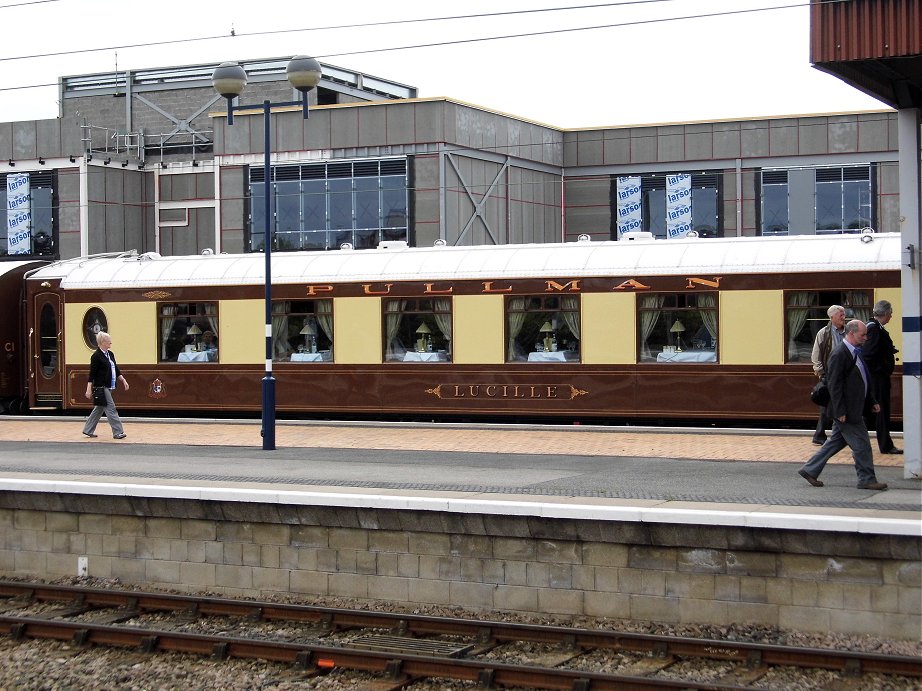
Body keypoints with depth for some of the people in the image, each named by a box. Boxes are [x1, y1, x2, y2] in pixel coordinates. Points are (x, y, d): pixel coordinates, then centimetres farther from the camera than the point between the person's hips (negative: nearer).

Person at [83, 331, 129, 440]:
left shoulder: (110, 354, 12)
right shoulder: (96, 356, -13)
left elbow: (116, 370, 18)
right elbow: (92, 374, -14)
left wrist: (123, 380, 10)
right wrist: (89, 389, -16)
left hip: (109, 387, 9)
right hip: (101, 387, -9)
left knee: (99, 409, 13)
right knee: (111, 408, -8)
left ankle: (88, 430, 23)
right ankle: (118, 432, -5)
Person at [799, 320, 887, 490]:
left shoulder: (855, 353, 14)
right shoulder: (839, 355, -18)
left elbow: (863, 382, 23)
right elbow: (834, 385, -21)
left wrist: (872, 401, 18)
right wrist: (840, 412, -22)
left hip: (853, 409, 10)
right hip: (846, 411, -10)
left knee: (836, 442, 15)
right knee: (861, 444, -3)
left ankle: (810, 470, 21)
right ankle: (867, 479, 8)